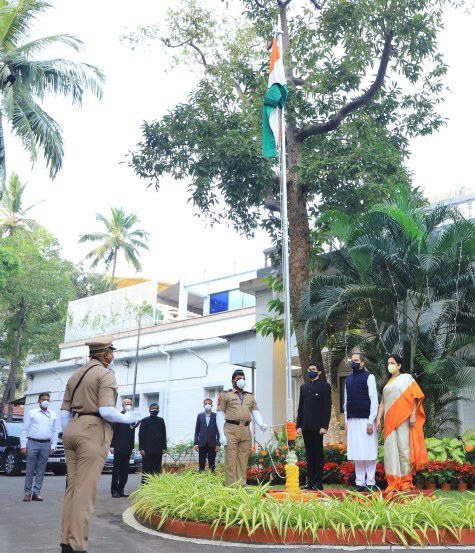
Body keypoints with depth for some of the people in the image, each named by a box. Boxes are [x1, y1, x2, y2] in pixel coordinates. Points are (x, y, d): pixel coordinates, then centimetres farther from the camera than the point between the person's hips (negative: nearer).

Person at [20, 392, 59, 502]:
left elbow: (55, 431, 13)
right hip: (33, 443, -2)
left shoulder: (53, 415, 13)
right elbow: (24, 430, 2)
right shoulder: (31, 413, 6)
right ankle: (27, 492, 6)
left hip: (46, 445, 2)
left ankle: (36, 492, 10)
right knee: (30, 469, -1)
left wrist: (53, 446, 5)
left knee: (41, 470, 4)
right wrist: (23, 445, -5)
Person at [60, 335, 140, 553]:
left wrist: (68, 436, 21)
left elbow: (64, 412, 15)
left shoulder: (75, 375, 17)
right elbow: (106, 411, -18)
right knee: (86, 490, -5)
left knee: (72, 487, 12)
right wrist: (126, 418, -1)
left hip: (72, 429, 8)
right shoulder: (105, 374, -7)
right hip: (93, 431, -8)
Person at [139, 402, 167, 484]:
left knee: (157, 470, 3)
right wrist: (141, 448, -8)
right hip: (147, 450, -3)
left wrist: (164, 447, 5)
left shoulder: (161, 420, 12)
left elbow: (164, 434, 12)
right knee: (146, 469, -1)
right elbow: (141, 435, 0)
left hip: (158, 449, 3)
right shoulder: (145, 421, 3)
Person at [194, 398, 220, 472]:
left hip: (212, 444, -1)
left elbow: (218, 431, 1)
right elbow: (197, 430, 7)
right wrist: (196, 443, 1)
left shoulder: (215, 416, 2)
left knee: (212, 464, 2)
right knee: (201, 464, 3)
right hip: (202, 443, 1)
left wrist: (218, 444, -4)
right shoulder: (200, 415, 7)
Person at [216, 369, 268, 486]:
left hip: (246, 431, 4)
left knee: (243, 462, 5)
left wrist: (261, 424, -9)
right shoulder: (225, 395, 8)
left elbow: (255, 413, 13)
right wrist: (221, 435, -7)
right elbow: (219, 415, 3)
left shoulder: (250, 396, 21)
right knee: (231, 461, -5)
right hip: (231, 430, -4)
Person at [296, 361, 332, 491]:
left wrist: (324, 426, -14)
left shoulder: (324, 386, -1)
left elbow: (327, 407, -6)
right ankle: (310, 481, 12)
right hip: (306, 426, 5)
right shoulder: (304, 387, 16)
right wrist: (299, 425, 9)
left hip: (317, 426, -5)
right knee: (309, 454, 8)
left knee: (318, 454, -1)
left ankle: (318, 483, 4)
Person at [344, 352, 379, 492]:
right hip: (352, 421, 5)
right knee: (356, 453, 6)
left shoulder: (369, 377, -2)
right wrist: (346, 421, 11)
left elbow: (374, 400, -6)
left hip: (366, 420, -5)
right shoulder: (348, 379, 14)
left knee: (368, 452, -2)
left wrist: (371, 421, -11)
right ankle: (360, 482, 11)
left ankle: (370, 483, 6)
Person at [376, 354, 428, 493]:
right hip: (390, 419, 5)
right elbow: (383, 402, 15)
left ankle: (406, 481, 7)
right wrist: (378, 419, 6)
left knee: (404, 447, -3)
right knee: (391, 448, -2)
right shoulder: (388, 383, 18)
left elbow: (417, 396, -3)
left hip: (403, 418, -4)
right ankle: (393, 482, -1)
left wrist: (413, 414, -12)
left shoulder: (406, 378, 3)